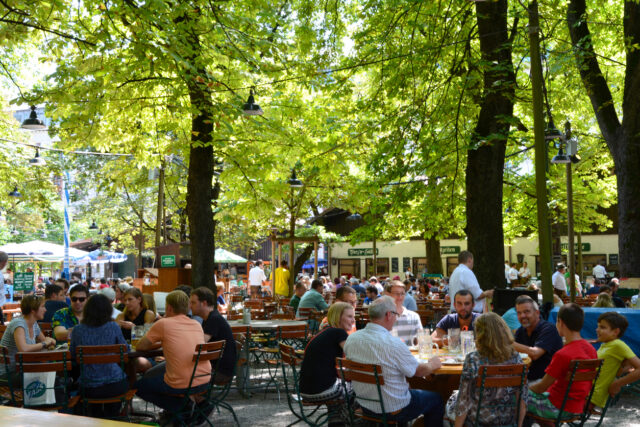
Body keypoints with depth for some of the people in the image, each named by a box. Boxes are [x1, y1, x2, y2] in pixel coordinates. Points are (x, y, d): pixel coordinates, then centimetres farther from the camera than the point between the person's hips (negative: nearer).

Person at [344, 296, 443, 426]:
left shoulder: (351, 339, -9)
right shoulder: (393, 343, -28)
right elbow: (419, 371, -12)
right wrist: (433, 364, 10)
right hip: (393, 410, -6)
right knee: (436, 399, 19)